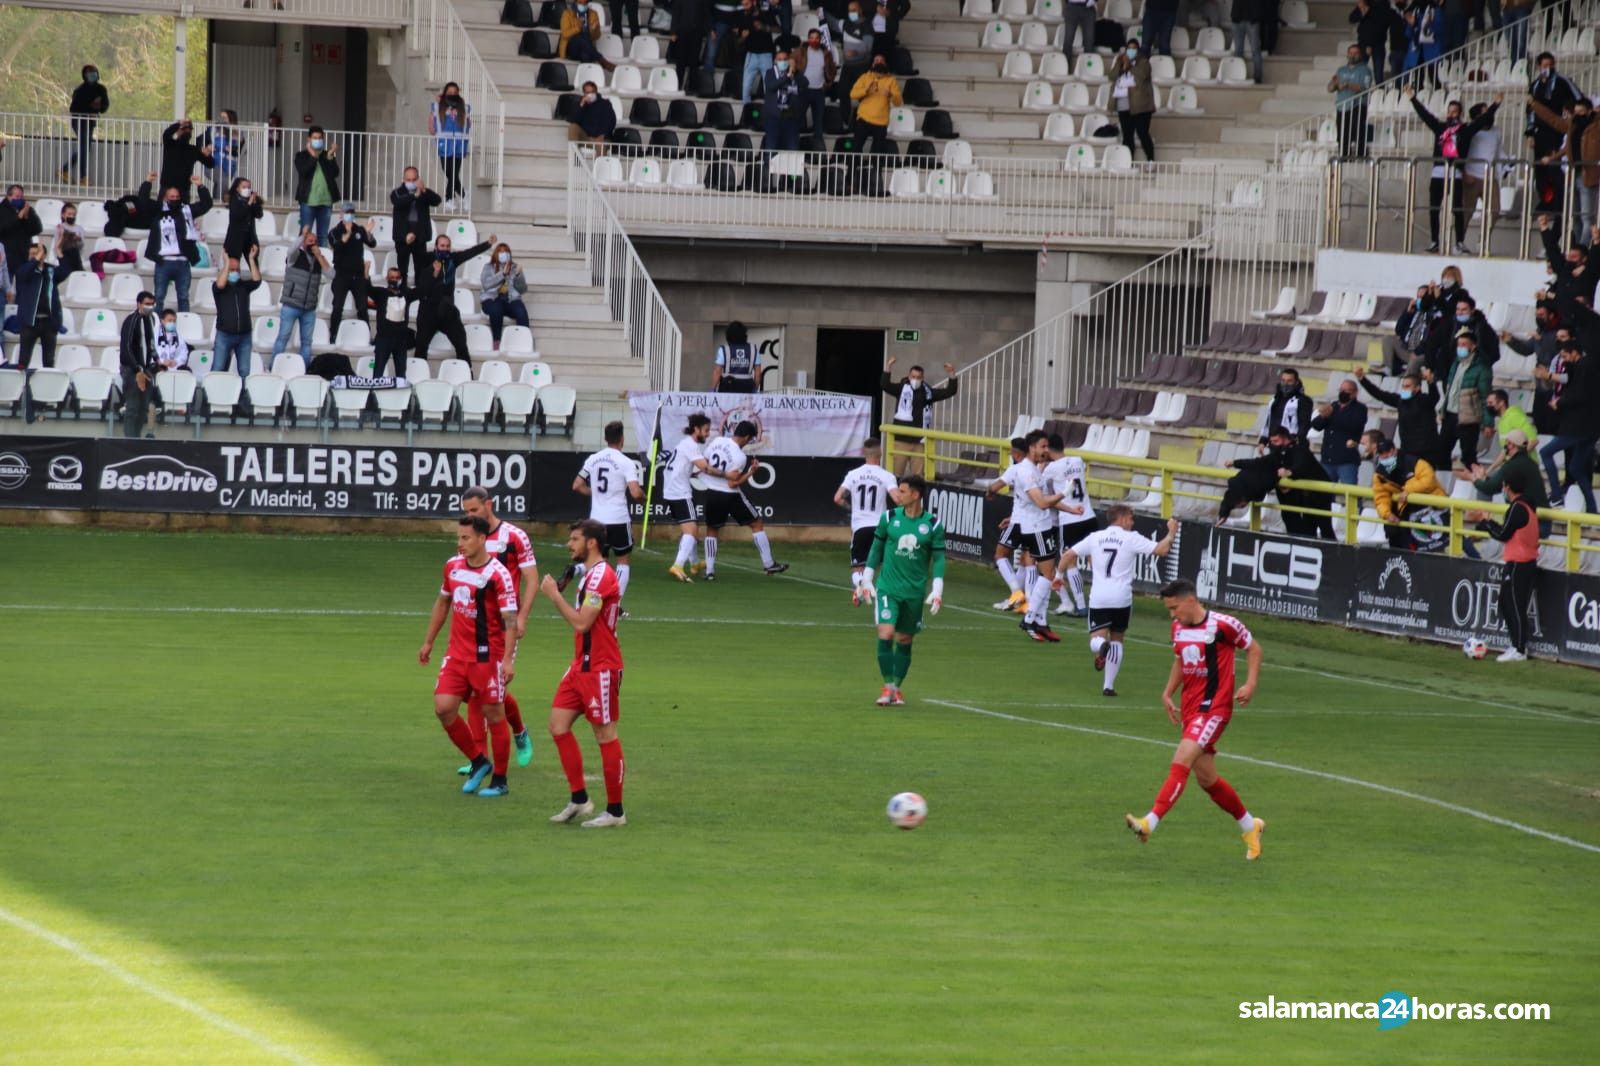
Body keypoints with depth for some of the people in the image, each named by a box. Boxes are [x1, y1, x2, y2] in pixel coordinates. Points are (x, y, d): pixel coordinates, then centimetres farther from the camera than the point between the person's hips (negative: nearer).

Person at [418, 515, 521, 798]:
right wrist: (428, 642, 22)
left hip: (487, 655, -6)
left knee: (493, 714, 2)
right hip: (457, 653, 6)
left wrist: (508, 660, -23)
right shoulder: (453, 566, 5)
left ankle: (500, 781, 15)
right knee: (444, 708, -3)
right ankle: (478, 762, 17)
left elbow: (510, 619, -16)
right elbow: (442, 603, 20)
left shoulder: (498, 574, -15)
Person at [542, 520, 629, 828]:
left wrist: (554, 595, -16)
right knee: (559, 725, 5)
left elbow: (582, 622, -22)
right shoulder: (590, 575, 15)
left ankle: (615, 811, 4)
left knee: (605, 735, -3)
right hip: (582, 666, 10)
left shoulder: (602, 576, -17)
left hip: (600, 669, -10)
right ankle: (579, 799, 12)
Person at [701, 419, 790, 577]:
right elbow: (733, 483, -19)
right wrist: (751, 472, -12)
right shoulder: (740, 457, -19)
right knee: (757, 525, 10)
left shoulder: (717, 441, -4)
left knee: (711, 530, 20)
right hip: (731, 496, -5)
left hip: (712, 494, 5)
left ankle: (709, 570, 10)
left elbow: (704, 465, 6)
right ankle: (768, 565, 11)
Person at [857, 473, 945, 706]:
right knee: (885, 633, -15)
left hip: (915, 592, 0)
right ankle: (888, 687, -7)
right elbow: (876, 549, 10)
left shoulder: (933, 524, -3)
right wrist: (866, 580, 10)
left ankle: (897, 688, 21)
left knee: (905, 641, 8)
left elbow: (938, 558, 1)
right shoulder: (889, 518, 1)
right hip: (887, 588, 0)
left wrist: (937, 591, -6)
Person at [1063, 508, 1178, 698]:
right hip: (1122, 599, -1)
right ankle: (1109, 685, 12)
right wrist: (1172, 532, 10)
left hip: (1098, 598, 1)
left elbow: (1068, 556, 12)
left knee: (1096, 640, 1)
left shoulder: (1095, 538, 9)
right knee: (1116, 639, 16)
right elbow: (1162, 550, -8)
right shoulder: (1131, 539, -2)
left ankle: (1101, 646, -38)